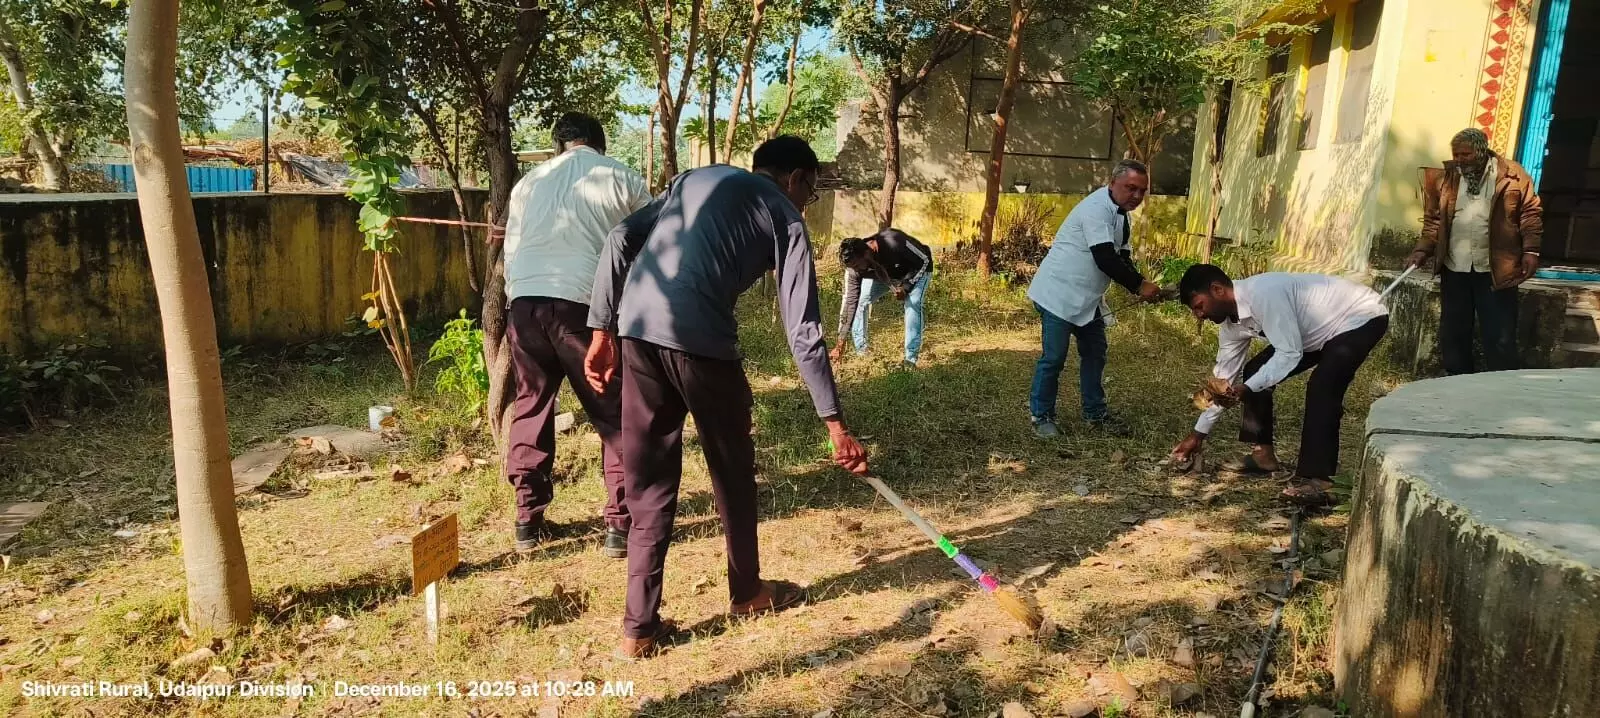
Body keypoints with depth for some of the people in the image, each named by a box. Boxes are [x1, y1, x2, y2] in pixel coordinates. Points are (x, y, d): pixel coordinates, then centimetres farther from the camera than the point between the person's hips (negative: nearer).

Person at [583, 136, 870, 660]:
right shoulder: (785, 218, 11)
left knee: (648, 480, 13)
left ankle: (640, 627, 17)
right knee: (732, 470, 18)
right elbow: (803, 332, 3)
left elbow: (620, 239, 14)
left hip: (637, 329, 5)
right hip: (700, 340, -5)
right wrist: (835, 423, 5)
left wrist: (602, 329, 14)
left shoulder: (695, 178, 26)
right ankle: (747, 591, 37)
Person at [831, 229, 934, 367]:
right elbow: (850, 302, -26)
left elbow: (924, 260, -27)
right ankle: (861, 354, -1)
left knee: (912, 304, -28)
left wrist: (906, 287, -31)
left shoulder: (893, 243, -44)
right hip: (882, 275, 4)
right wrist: (840, 344, -28)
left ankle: (911, 359, -22)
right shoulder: (854, 269, -29)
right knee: (859, 302, -11)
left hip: (917, 270, -4)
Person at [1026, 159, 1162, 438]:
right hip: (1059, 294, -10)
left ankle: (1095, 413, 27)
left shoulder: (1120, 214, 10)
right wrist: (1139, 285, -24)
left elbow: (1122, 258, 11)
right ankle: (1041, 417, 8)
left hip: (1087, 299, 10)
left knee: (1095, 354, 15)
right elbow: (1105, 259, -28)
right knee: (1053, 358, -5)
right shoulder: (1098, 209, -21)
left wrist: (1140, 286, -7)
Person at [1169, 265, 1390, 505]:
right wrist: (1198, 433, 5)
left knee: (1321, 388, -27)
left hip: (1361, 318, -9)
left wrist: (1246, 388, -36)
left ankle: (1316, 480, -23)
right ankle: (1263, 454, 13)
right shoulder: (1230, 320, -5)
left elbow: (1290, 353, -32)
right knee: (1254, 373, 3)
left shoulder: (1263, 294, -34)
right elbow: (1225, 376, 3)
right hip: (1319, 328, 9)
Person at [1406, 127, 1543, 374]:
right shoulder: (1446, 177, 8)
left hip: (1495, 269, -3)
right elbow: (1433, 219, 11)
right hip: (1454, 268, 4)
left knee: (1499, 336, 0)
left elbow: (1530, 213, -1)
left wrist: (1530, 250, -9)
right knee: (1453, 333, 10)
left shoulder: (1512, 174, -1)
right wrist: (1423, 249, -1)